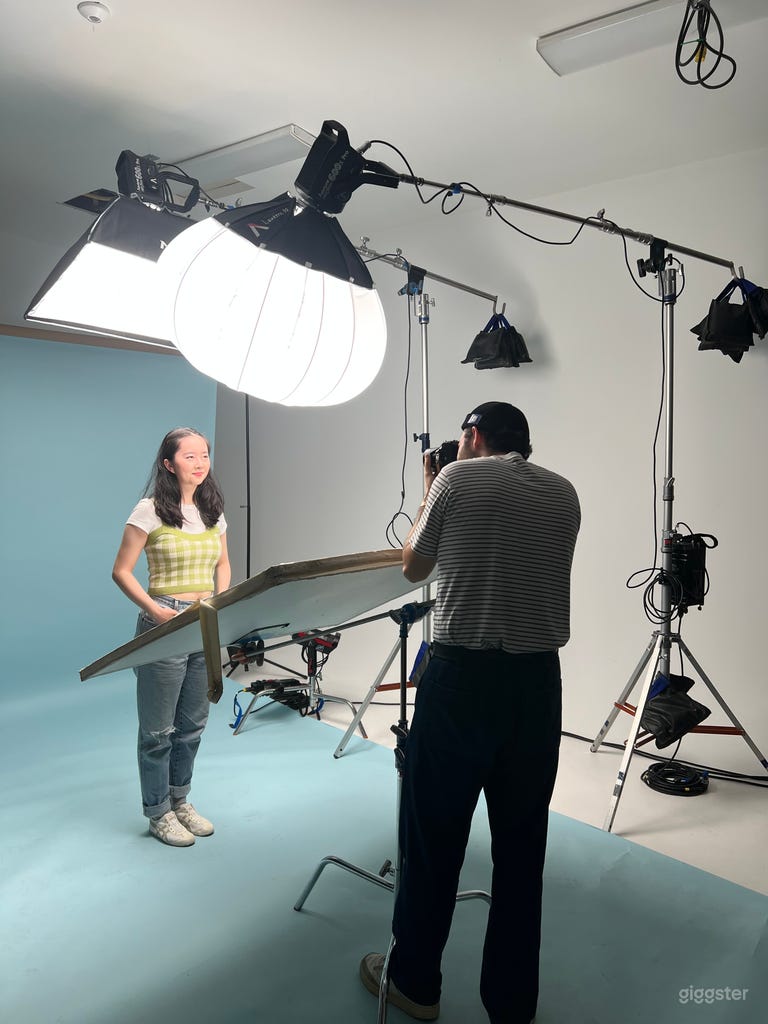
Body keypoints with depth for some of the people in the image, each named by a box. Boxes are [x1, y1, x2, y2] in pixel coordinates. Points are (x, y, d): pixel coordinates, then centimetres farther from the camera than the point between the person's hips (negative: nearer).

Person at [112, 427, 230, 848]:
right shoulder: (150, 511, -9)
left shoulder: (213, 512, 8)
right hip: (165, 624, -5)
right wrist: (155, 610, -19)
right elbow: (121, 572, -8)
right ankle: (158, 813, 25)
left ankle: (180, 800, 34)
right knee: (158, 729, 7)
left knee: (193, 724, 16)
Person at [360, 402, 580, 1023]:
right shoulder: (564, 495, 10)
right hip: (539, 682, 4)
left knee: (433, 834, 12)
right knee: (521, 844, 15)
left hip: (462, 676, -3)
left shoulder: (457, 479, -1)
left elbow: (413, 568, 9)